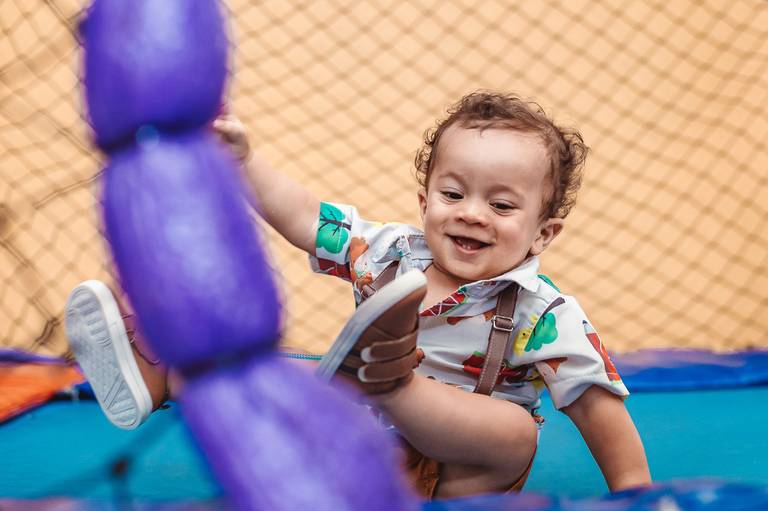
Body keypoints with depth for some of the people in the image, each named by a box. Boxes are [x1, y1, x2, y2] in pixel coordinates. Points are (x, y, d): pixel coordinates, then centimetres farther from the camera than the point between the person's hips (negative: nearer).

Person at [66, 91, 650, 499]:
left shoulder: (543, 314, -12)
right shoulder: (390, 250, 0)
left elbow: (598, 404, -12)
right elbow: (300, 214, 0)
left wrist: (634, 492, -15)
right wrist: (241, 157, -11)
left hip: (456, 476, -4)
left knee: (516, 432, -37)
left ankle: (391, 377, -47)